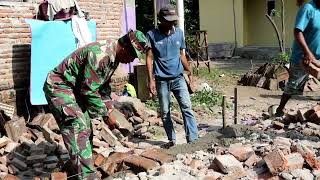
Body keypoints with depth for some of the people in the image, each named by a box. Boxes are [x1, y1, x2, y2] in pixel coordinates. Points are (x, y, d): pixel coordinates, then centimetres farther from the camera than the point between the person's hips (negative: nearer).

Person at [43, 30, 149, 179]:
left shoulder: (113, 57, 1)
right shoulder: (100, 55, -30)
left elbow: (103, 84, 14)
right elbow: (90, 91, -27)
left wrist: (108, 103, 6)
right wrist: (105, 115, -18)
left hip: (76, 89, 10)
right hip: (59, 87, -10)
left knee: (86, 130, 10)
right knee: (78, 129, -17)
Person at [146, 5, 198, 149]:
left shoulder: (179, 33, 5)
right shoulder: (152, 35, -5)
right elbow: (149, 58, -5)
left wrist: (189, 71, 8)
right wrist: (151, 80, -11)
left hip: (178, 78, 2)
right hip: (162, 80, -2)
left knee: (187, 107, -9)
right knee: (165, 112, 7)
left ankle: (193, 139, -7)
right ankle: (171, 139, 22)